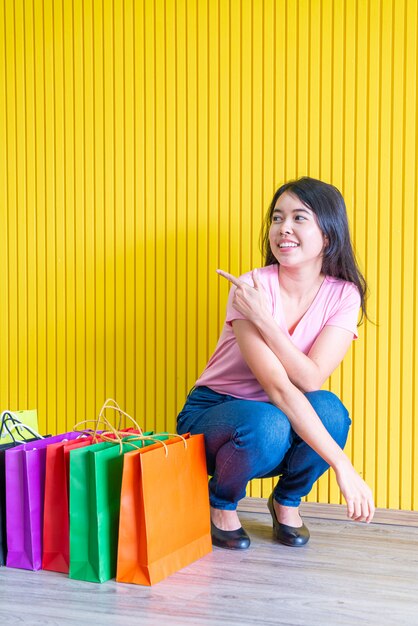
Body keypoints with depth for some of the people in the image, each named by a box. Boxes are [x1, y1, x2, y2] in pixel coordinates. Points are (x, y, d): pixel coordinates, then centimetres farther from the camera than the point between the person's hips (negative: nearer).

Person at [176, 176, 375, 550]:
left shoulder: (343, 295, -10)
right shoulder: (253, 288, -22)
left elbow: (310, 380, -22)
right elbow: (278, 387, -32)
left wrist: (263, 319, -32)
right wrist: (342, 465, -37)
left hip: (289, 421, 3)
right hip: (213, 414, -3)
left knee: (328, 409, -30)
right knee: (267, 425, -37)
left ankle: (287, 501, 1)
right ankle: (220, 502, -2)